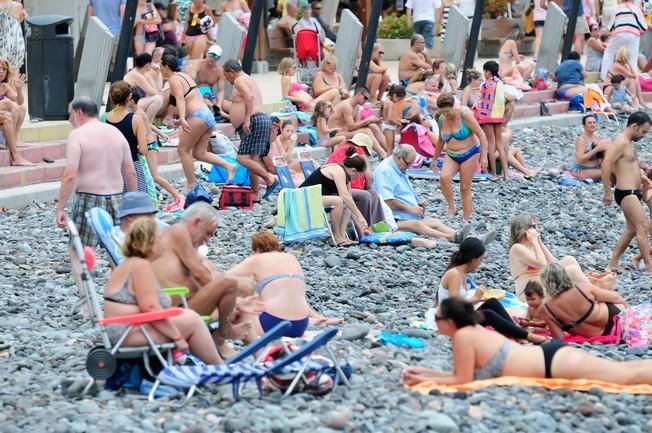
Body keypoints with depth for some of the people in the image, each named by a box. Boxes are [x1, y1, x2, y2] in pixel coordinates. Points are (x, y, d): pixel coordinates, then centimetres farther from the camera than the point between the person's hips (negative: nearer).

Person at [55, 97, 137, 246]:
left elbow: (70, 176, -16)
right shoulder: (116, 133, 10)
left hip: (88, 200, -6)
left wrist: (60, 208, -14)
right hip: (116, 200, 6)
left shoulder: (77, 135, -8)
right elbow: (130, 172, 11)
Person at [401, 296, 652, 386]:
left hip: (555, 364, -9)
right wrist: (424, 372, 17)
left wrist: (423, 381, -3)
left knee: (630, 376, -10)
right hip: (551, 356, 9)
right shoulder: (473, 330, 13)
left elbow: (462, 380, -12)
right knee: (627, 370, 12)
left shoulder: (463, 336, -14)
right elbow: (463, 373, 20)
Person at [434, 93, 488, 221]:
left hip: (469, 154, -4)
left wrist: (483, 156, -20)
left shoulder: (464, 114, -17)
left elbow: (481, 135, -15)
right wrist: (434, 159, 20)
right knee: (444, 177, -26)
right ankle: (451, 207, -10)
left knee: (465, 189, -2)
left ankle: (466, 220, 7)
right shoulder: (442, 120, -2)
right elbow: (441, 140, 15)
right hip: (451, 156, 4)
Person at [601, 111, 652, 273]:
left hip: (632, 192, 11)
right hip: (626, 193, -11)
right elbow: (606, 165, -23)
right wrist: (608, 192, -22)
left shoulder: (628, 143, 16)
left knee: (632, 229, 14)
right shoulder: (621, 142, -16)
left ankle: (613, 264, 19)